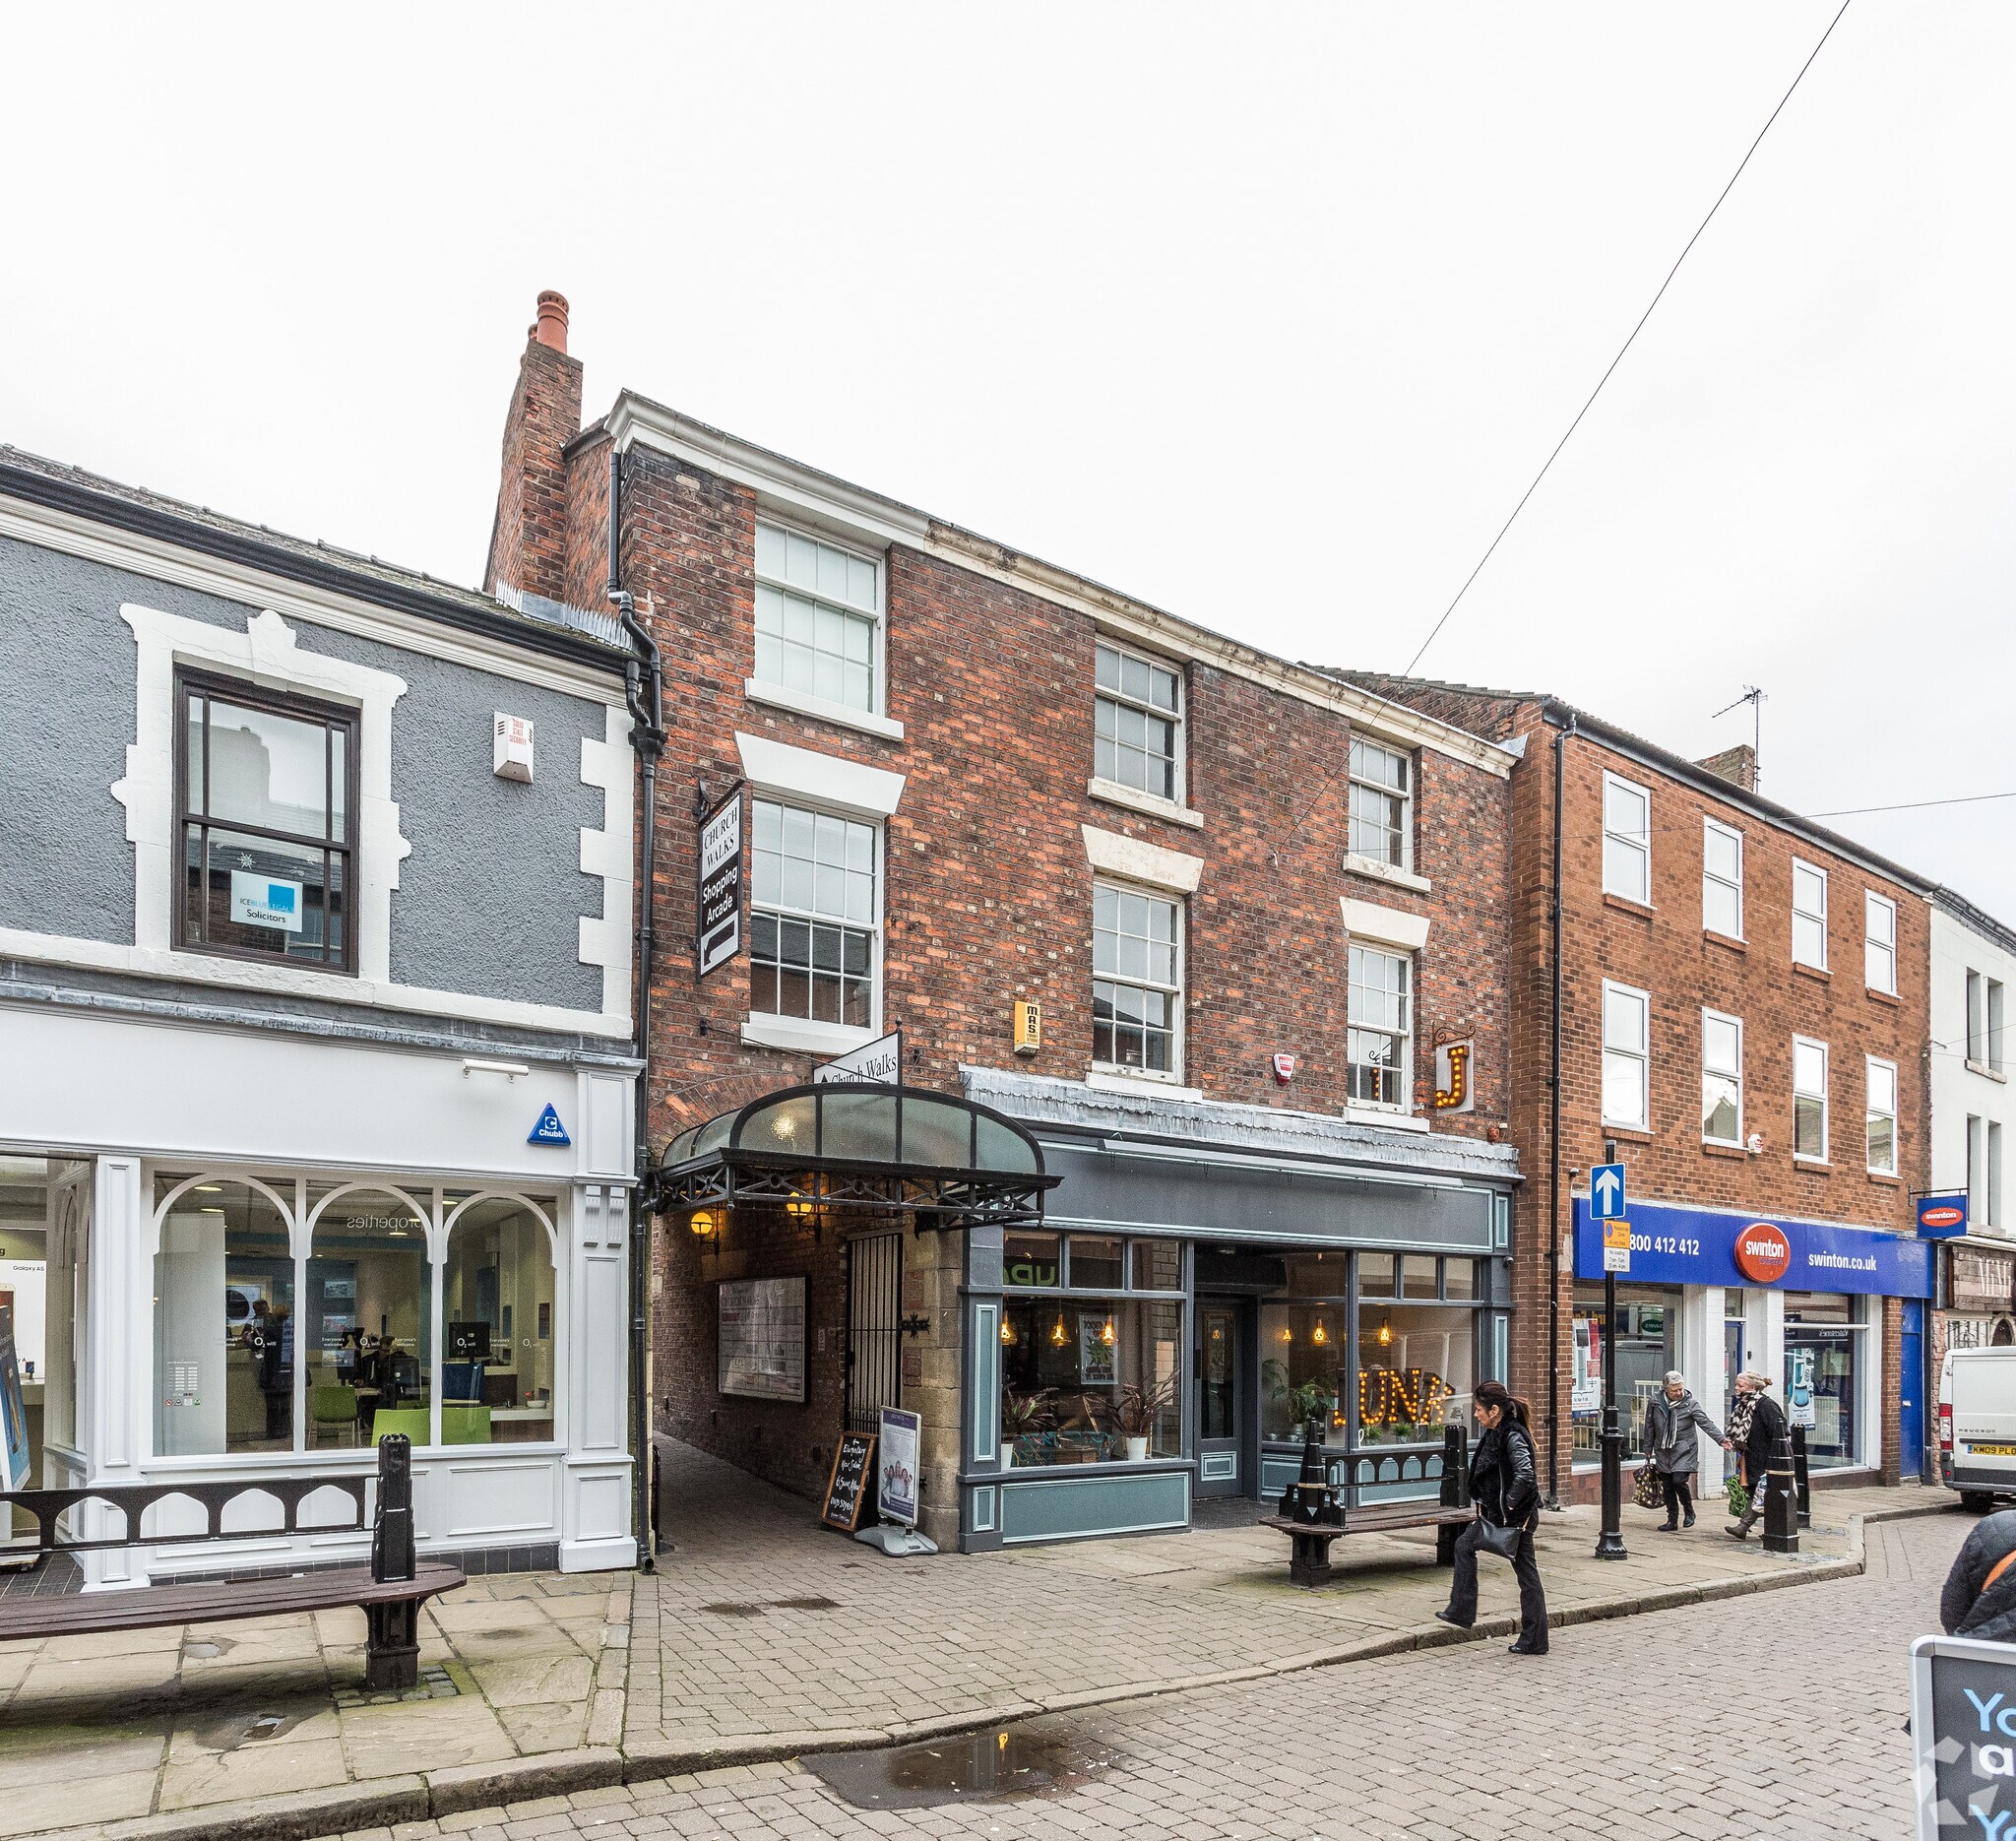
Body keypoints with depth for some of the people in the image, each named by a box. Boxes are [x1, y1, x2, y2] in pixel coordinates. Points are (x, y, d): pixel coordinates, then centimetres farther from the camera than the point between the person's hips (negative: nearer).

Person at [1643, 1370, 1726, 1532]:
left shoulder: (1691, 1404, -6)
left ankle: (1689, 1511, 11)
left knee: (1679, 1481, -15)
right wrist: (1648, 1450, 13)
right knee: (1667, 1486, 5)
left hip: (1684, 1452, -3)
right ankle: (1672, 1520, 17)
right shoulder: (1655, 1402, 2)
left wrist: (1721, 1438, -29)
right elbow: (1649, 1428, 10)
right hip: (1663, 1452, 3)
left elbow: (1706, 1423, -14)